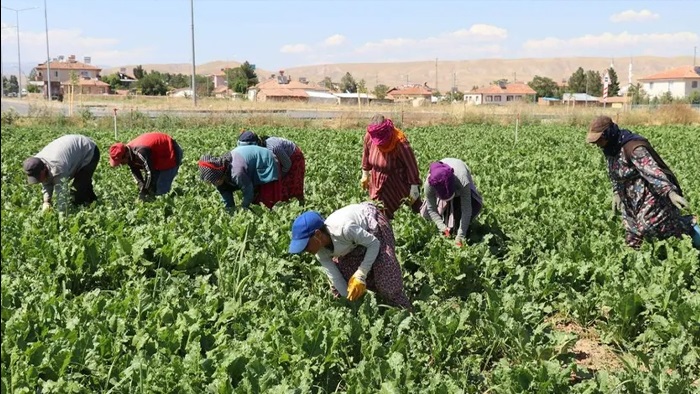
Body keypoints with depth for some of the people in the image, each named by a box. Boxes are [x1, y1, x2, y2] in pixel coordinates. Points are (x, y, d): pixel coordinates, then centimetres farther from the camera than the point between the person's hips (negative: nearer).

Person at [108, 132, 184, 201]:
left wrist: (143, 193, -23)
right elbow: (135, 172, 4)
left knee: (161, 190, -14)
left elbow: (149, 173, -33)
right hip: (158, 155, 10)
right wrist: (141, 186, -7)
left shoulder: (140, 153, -37)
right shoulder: (129, 153, -8)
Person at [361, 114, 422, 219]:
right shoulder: (369, 136, -15)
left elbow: (411, 164, -19)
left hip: (399, 182, -4)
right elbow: (366, 154, 5)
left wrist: (414, 187, -15)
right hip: (378, 182, 4)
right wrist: (365, 175, 15)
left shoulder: (400, 142, -29)